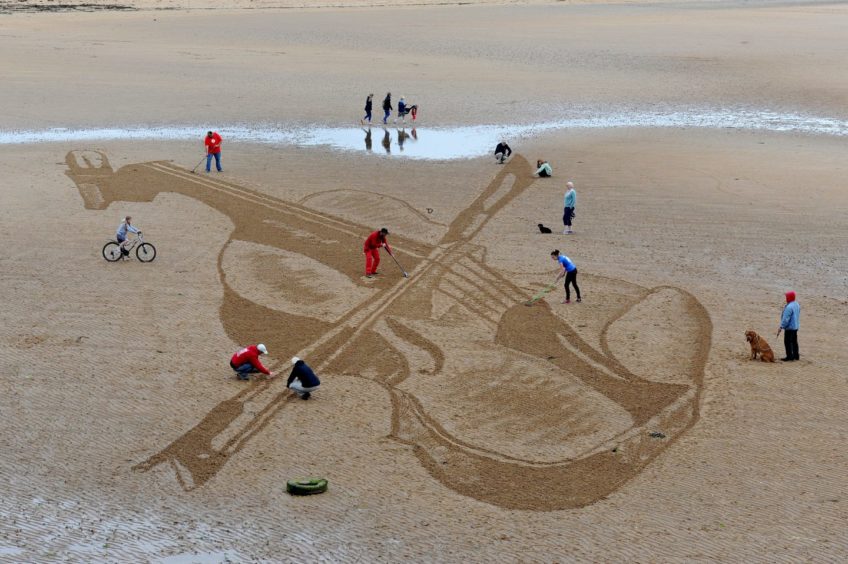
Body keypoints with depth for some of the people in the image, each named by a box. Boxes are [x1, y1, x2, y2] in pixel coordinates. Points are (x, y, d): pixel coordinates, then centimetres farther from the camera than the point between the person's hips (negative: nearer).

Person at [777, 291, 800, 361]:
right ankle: (796, 356, 22)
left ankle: (789, 357, 0)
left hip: (789, 327, -10)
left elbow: (786, 318, -23)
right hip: (795, 327, 10)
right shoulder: (797, 305, 8)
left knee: (787, 342, -2)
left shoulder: (789, 307, -23)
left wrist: (781, 327, -18)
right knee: (794, 341, 16)